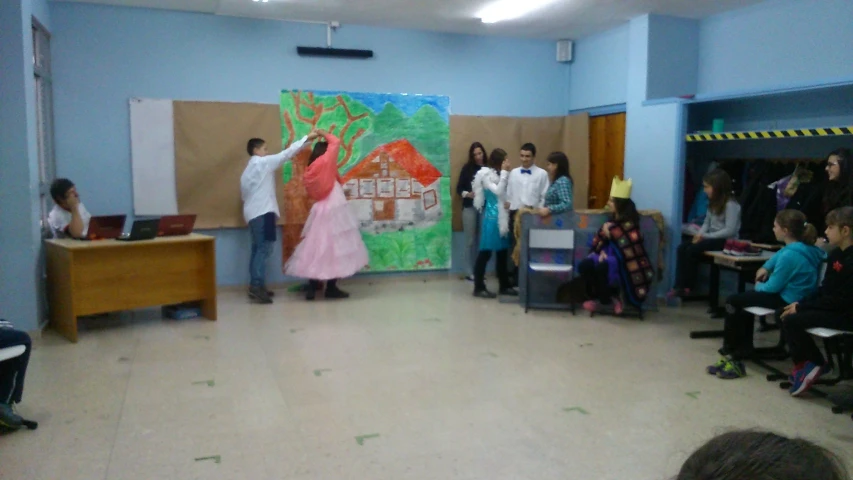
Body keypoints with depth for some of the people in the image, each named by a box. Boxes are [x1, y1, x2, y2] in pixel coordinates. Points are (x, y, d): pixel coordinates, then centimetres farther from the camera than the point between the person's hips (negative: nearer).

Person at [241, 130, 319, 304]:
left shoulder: (247, 170, 22)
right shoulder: (263, 162, -4)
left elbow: (244, 194, 21)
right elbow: (287, 153, -7)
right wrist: (307, 138, -3)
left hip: (253, 212, 9)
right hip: (263, 212, -9)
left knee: (258, 249, 8)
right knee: (264, 248, -13)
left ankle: (255, 286, 8)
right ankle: (257, 286, -20)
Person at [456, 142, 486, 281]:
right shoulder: (467, 168, 2)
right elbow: (459, 188, 2)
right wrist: (468, 194, -16)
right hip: (470, 208, -1)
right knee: (470, 241, 2)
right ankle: (469, 272, 9)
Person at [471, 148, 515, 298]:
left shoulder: (498, 174, 11)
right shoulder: (485, 174, -9)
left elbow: (506, 192, 7)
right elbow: (498, 191, -20)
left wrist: (506, 173, 4)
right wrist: (504, 172, -18)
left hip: (502, 216, 8)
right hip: (491, 216, -8)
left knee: (502, 252, 12)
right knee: (486, 252, -2)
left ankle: (504, 285, 22)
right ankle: (479, 287, 6)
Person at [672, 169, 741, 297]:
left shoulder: (730, 204, -15)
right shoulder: (713, 203, 14)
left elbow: (730, 231, -22)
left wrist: (706, 236, -20)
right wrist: (700, 234, -6)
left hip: (726, 240, -9)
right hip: (712, 237, 9)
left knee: (692, 250, -24)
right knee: (682, 248, -11)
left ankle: (688, 287, -11)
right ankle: (680, 286, -17)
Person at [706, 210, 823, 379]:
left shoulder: (790, 255, -27)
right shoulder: (806, 247, 4)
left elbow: (773, 287, -21)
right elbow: (779, 255, 26)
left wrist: (759, 286, -1)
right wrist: (765, 267, 14)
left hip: (787, 300, -10)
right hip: (799, 295, 11)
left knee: (732, 302, -1)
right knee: (745, 299, 29)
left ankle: (729, 352, 9)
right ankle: (744, 348, 32)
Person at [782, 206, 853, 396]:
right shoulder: (836, 255, 7)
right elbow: (824, 290, 12)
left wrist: (802, 307, -19)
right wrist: (801, 303, -1)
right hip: (832, 306, 9)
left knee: (792, 320, -20)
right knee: (787, 313, -2)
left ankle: (816, 364, 3)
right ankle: (802, 363, 8)